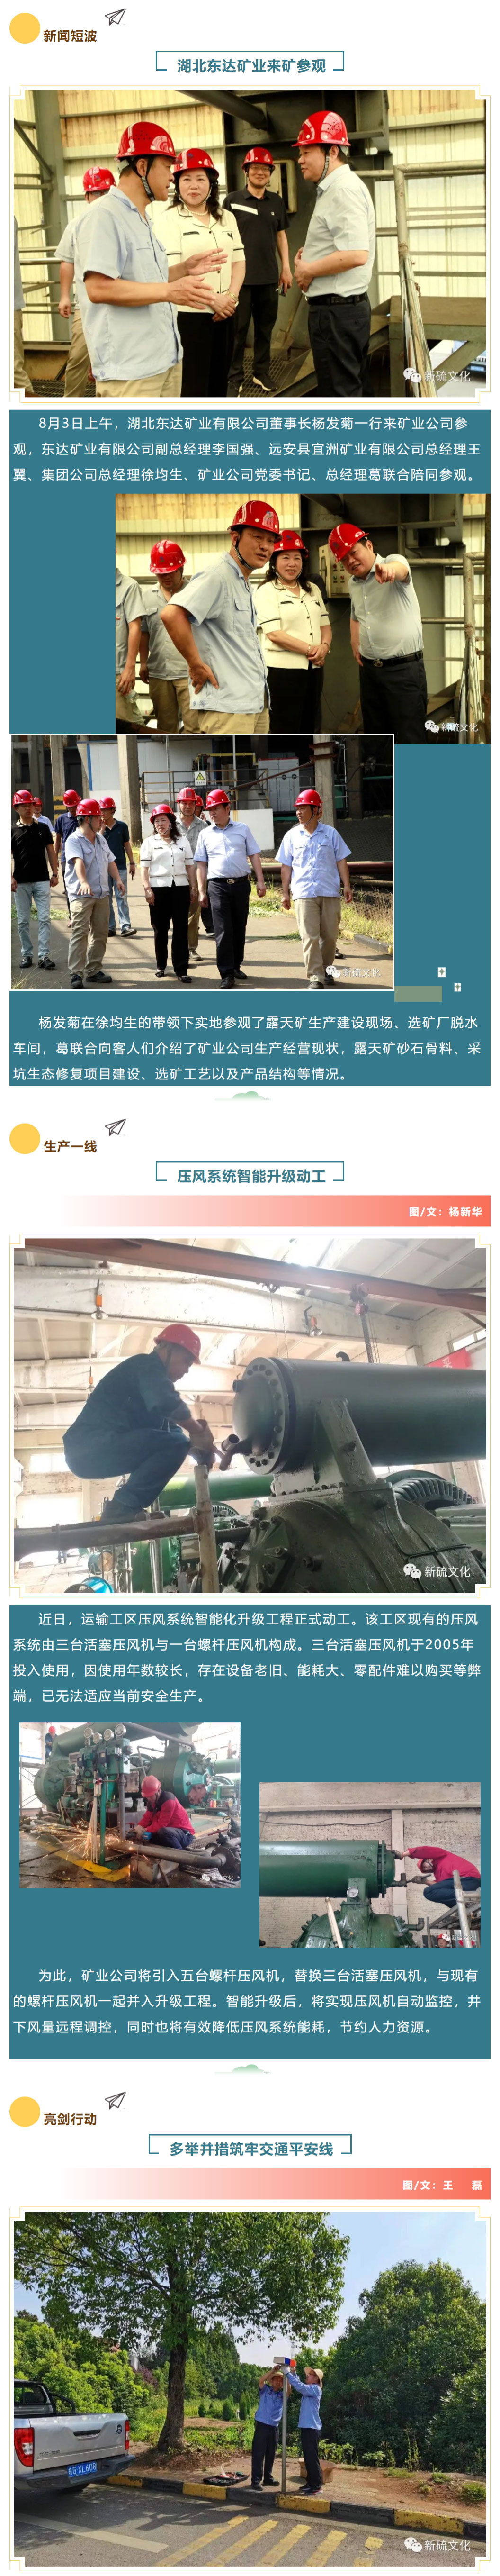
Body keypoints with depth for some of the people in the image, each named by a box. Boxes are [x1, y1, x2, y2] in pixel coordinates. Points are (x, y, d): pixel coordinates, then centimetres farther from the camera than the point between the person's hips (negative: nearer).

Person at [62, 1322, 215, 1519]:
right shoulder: (146, 1366, -3)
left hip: (90, 1455, 10)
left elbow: (169, 1430, 23)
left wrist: (198, 1451, 4)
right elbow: (168, 1404, -23)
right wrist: (200, 1432, -10)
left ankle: (121, 1509, 10)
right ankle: (122, 1509, -20)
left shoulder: (152, 1377, 27)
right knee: (174, 1444, -20)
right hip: (90, 1447, -10)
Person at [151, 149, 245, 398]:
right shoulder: (168, 219, -6)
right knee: (192, 386, -7)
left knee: (219, 382, 11)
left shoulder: (227, 218, 13)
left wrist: (231, 297, -7)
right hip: (188, 314, -6)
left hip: (224, 314, 6)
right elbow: (173, 270, -14)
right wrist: (211, 298, -19)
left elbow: (239, 261, 11)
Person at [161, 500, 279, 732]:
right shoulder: (217, 576, -13)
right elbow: (173, 615, -27)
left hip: (257, 703, 10)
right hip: (227, 708, -10)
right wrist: (196, 665, -20)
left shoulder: (244, 582, 19)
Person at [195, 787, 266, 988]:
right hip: (218, 886, -1)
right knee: (223, 931, -8)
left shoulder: (242, 829, 9)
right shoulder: (206, 834, 9)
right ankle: (227, 975, -8)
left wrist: (260, 881, 0)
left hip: (241, 884, 1)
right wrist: (202, 892, 4)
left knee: (239, 928, 8)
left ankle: (236, 966, 23)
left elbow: (254, 856, 9)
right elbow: (201, 865, 10)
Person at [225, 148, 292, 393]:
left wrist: (286, 268, 11)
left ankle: (262, 373, 21)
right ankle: (235, 377, 6)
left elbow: (281, 235, 16)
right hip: (240, 276, -4)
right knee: (238, 329, 0)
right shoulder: (233, 200, -2)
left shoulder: (276, 202, 9)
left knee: (265, 328, 9)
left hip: (269, 277, 4)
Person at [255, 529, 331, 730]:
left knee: (307, 728, 12)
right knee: (285, 730, -5)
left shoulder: (313, 590, 16)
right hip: (283, 669, -7)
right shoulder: (267, 592, -6)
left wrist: (324, 646, -8)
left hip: (314, 669, 7)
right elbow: (274, 634, -15)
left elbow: (325, 625, 15)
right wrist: (310, 650, -16)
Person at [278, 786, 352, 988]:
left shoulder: (330, 833, 6)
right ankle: (315, 977, -9)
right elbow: (286, 866, 10)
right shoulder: (292, 836, 7)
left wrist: (346, 886, 1)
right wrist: (285, 893, 6)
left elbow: (341, 861, 8)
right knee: (310, 937, -8)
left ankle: (326, 970, 24)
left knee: (330, 935, 6)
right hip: (304, 894, -1)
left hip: (330, 893, 1)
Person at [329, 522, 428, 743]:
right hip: (369, 669, 7)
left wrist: (389, 570, -60)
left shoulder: (393, 561, -9)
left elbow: (401, 569, -36)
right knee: (375, 735, 14)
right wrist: (355, 643, 11)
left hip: (404, 668, -7)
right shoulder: (353, 583, 12)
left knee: (410, 739, -8)